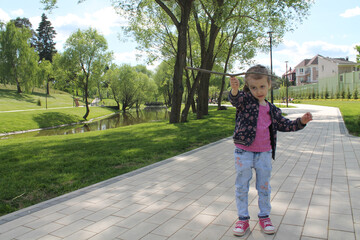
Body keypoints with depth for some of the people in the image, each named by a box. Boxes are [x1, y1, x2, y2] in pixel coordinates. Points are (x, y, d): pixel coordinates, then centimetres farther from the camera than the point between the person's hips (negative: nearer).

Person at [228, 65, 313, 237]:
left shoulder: (272, 110, 7)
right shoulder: (245, 100, -6)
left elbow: (284, 125, 16)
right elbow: (235, 99, -28)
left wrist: (301, 122, 2)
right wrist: (235, 90, -50)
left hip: (264, 153, 3)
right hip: (244, 152, -3)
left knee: (264, 187, 15)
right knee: (241, 187, 7)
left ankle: (264, 217, 33)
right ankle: (243, 219, 23)